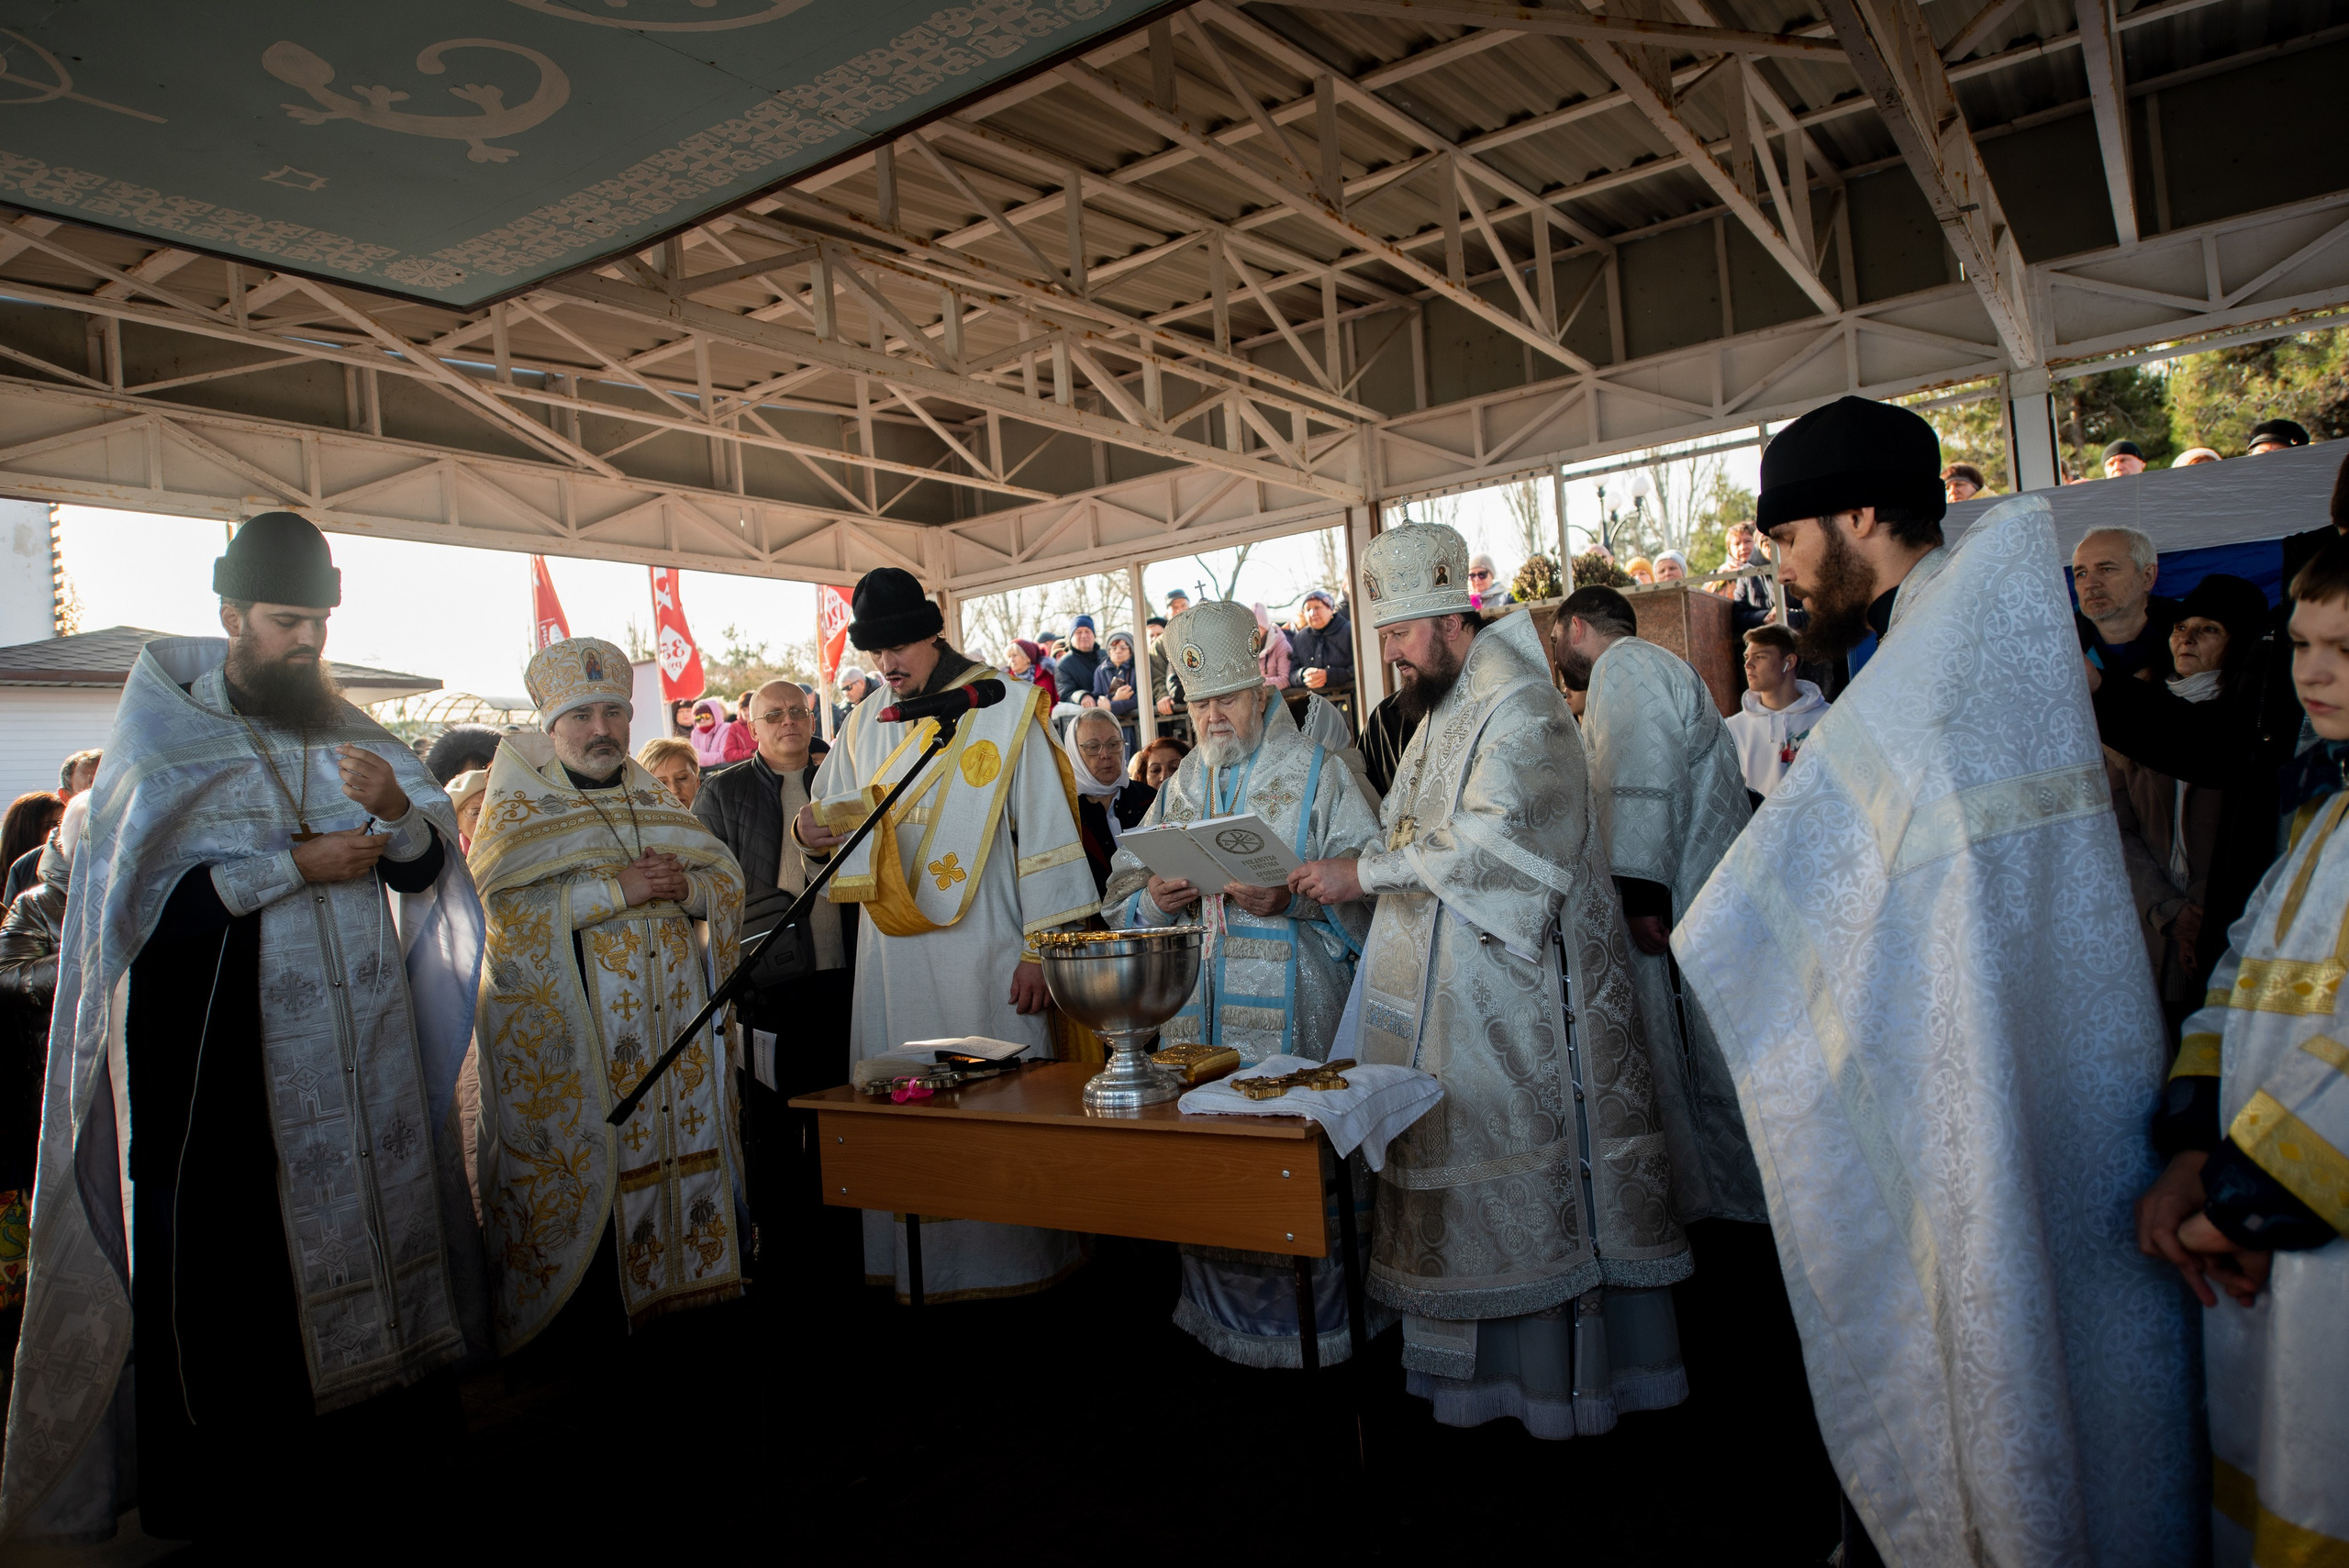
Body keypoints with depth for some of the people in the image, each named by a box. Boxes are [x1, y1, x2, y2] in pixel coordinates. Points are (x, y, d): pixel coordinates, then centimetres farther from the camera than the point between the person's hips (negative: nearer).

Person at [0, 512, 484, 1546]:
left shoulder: (351, 733, 9)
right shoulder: (163, 737, -2)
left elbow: (424, 871, 4)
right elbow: (151, 898, -12)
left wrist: (397, 808, -16)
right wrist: (300, 863, -17)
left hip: (360, 1043, 4)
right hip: (222, 1049, -3)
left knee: (367, 1219, 9)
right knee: (232, 1258, 4)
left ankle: (374, 1437, 25)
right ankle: (230, 1487, 20)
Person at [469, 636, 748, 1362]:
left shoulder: (653, 799, 15)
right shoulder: (518, 806, 2)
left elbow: (729, 880, 12)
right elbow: (502, 906, -13)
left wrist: (685, 885, -10)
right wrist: (617, 889, -18)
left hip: (669, 1024, 4)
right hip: (564, 1039, -4)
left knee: (668, 1159, 4)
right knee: (579, 1182, -3)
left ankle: (657, 1327, 15)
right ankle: (576, 1342, 11)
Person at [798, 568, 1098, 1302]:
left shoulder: (1002, 709, -1)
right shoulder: (864, 726, 13)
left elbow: (1044, 828, -5)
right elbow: (829, 813, 20)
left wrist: (1040, 946, -11)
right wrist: (808, 827, -6)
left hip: (980, 949, -4)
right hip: (892, 953, 5)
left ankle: (1010, 1255, 13)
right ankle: (911, 1263, 19)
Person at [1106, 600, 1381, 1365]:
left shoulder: (1317, 775, 1)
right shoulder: (1180, 787, 17)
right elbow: (1124, 889, 14)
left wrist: (1290, 899, -24)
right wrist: (1156, 895, -8)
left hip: (1289, 1014, -4)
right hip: (1196, 1015, 5)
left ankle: (1310, 1322, 13)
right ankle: (1220, 1316, 25)